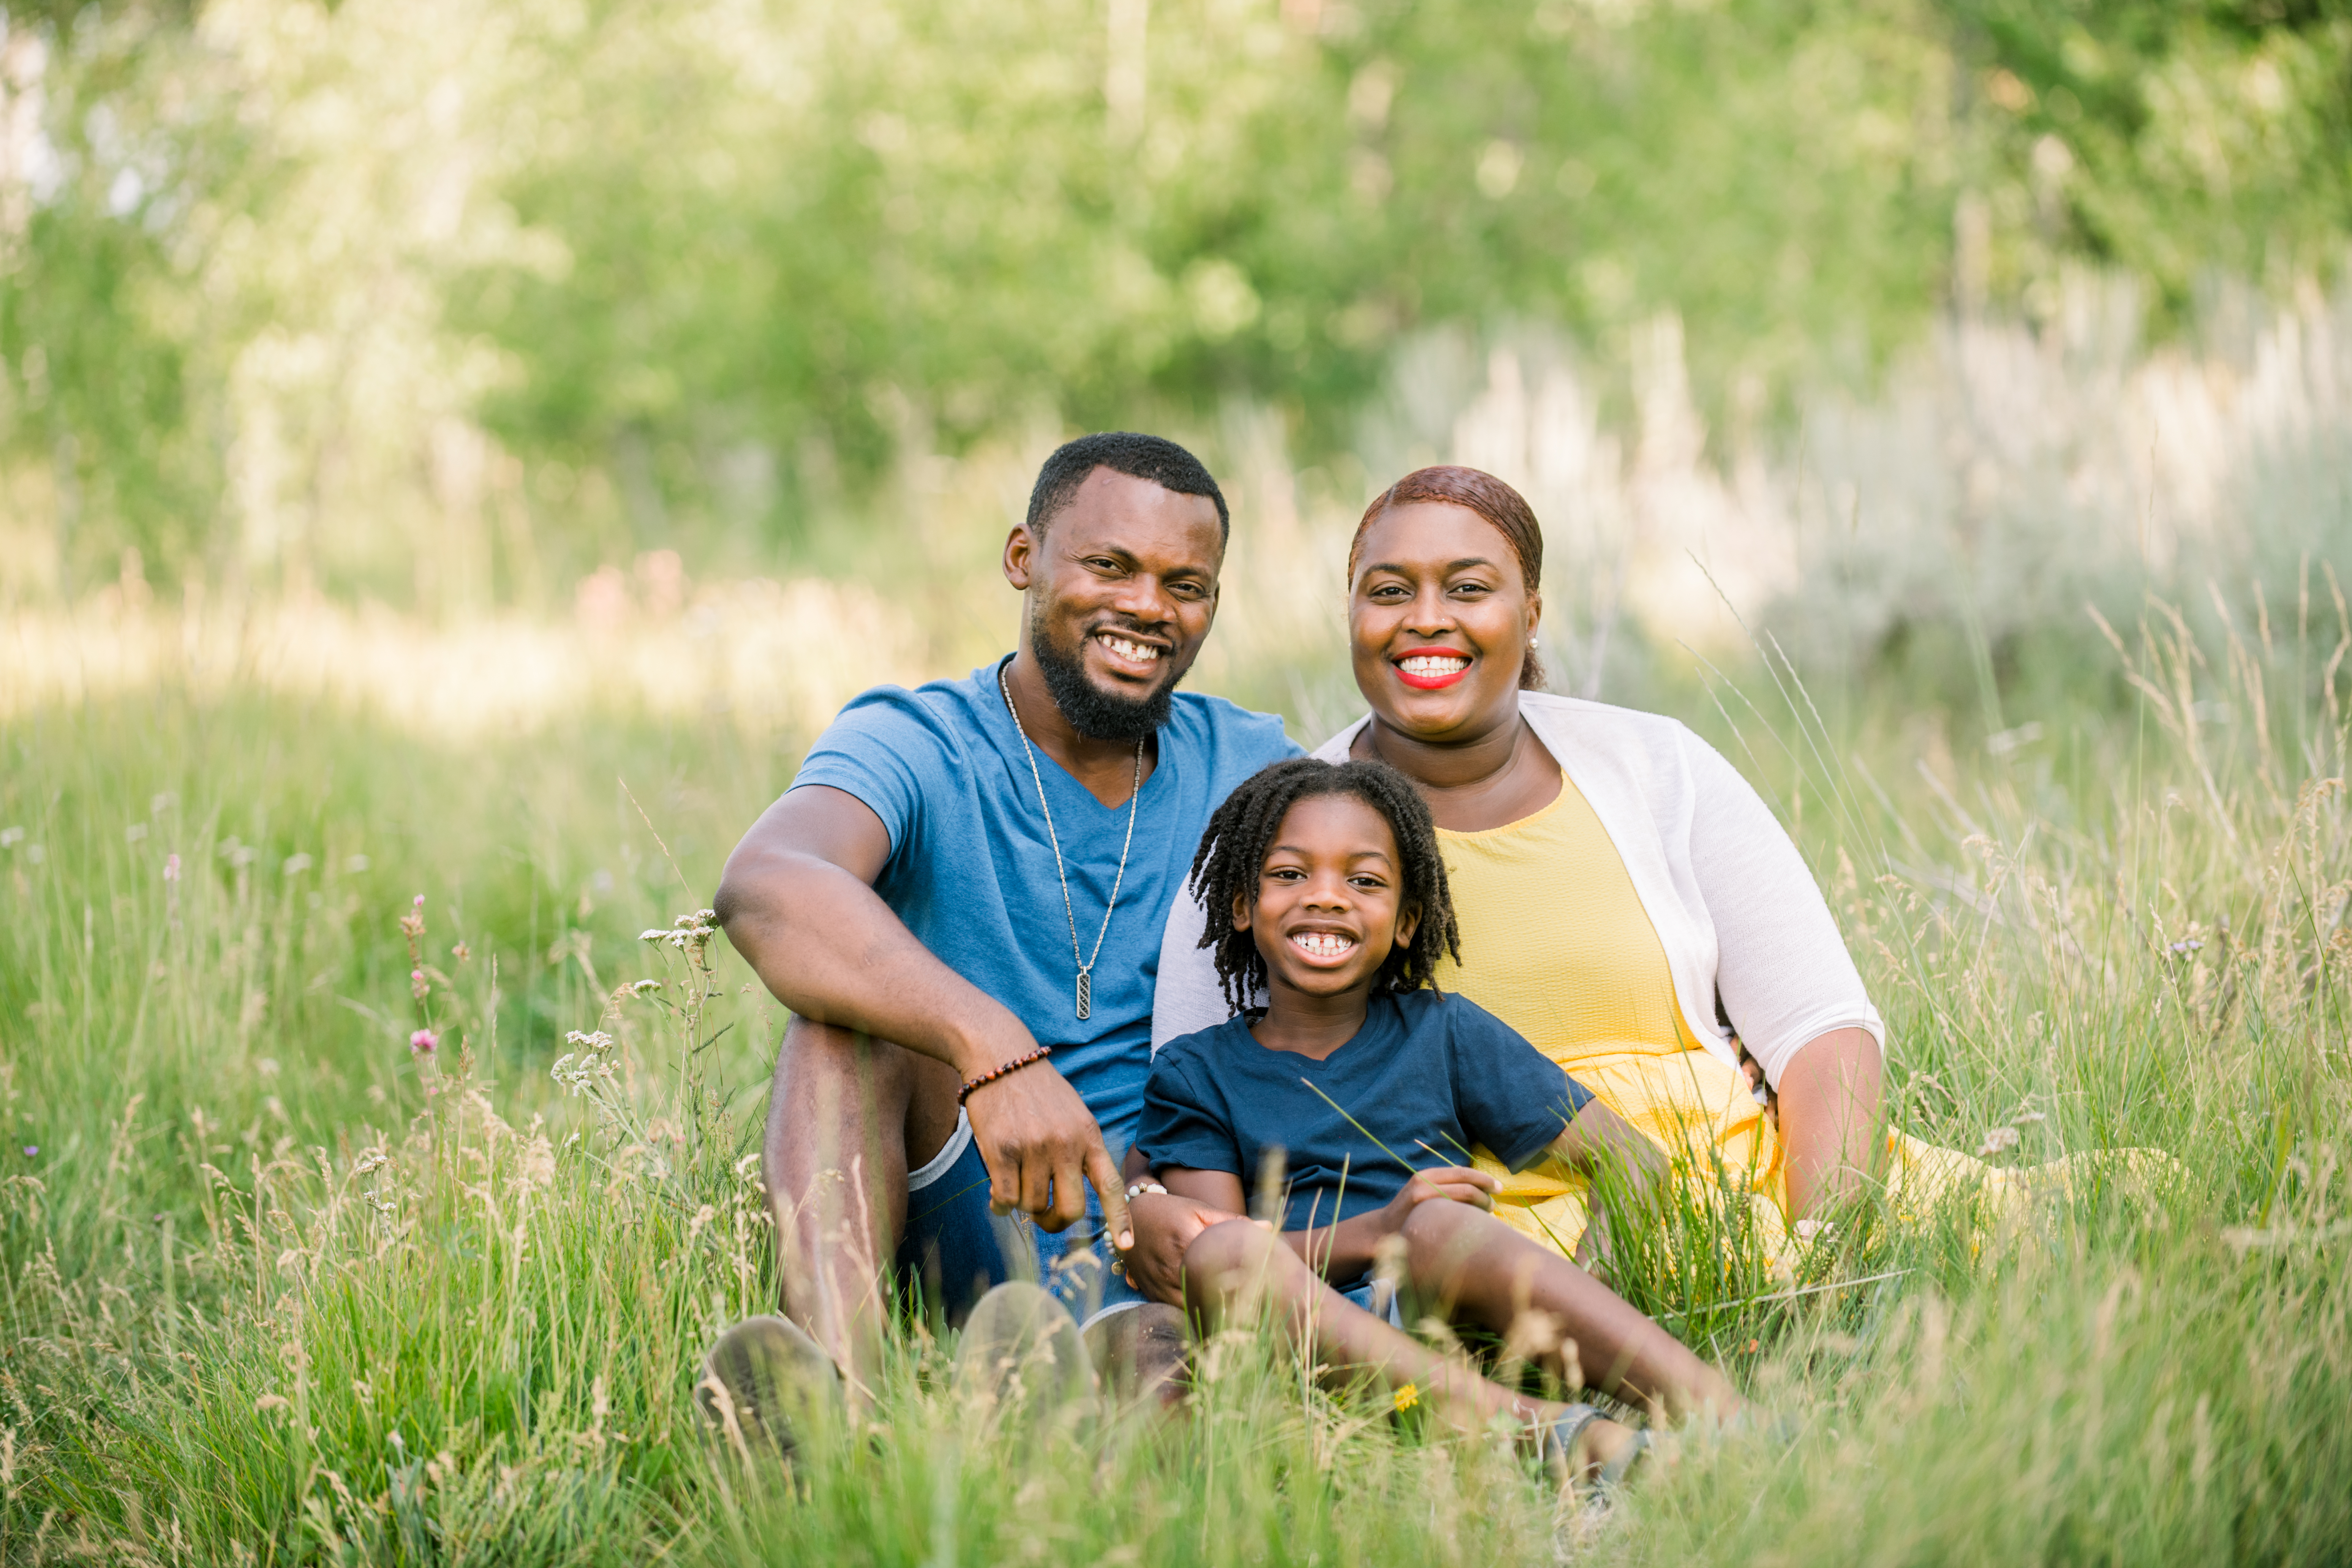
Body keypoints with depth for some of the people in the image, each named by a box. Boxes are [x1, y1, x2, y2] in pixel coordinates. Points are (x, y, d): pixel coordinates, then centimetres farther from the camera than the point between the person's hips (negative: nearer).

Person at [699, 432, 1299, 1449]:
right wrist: (991, 1047, -45)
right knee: (853, 1002, -32)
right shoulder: (915, 749, -6)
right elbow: (762, 889, -29)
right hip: (961, 1232, -3)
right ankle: (839, 1379, -53)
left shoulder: (1249, 773, 11)